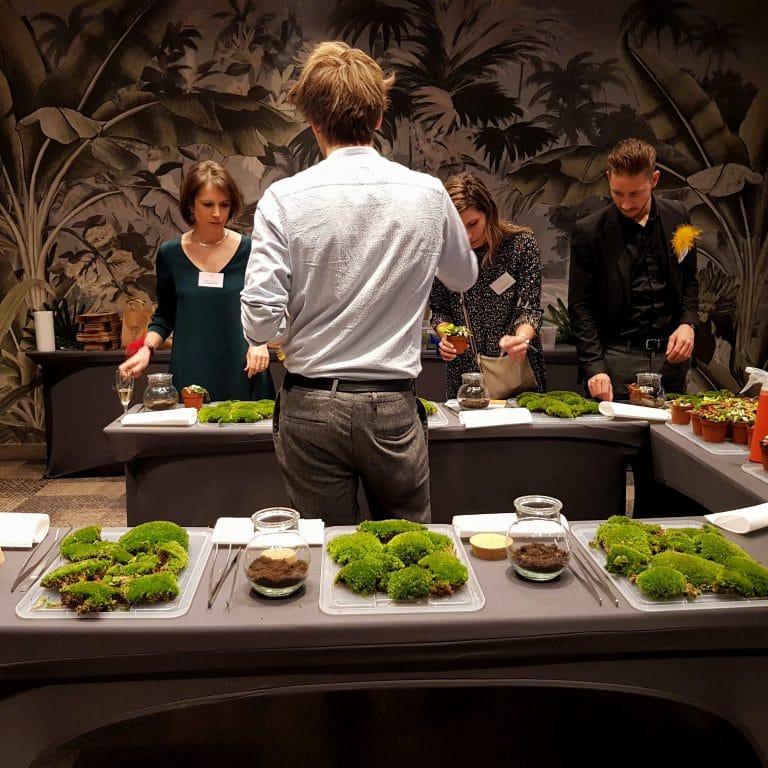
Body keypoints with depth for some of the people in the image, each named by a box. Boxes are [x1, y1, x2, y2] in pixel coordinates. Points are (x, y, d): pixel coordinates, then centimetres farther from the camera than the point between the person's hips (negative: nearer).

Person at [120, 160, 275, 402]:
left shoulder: (249, 250, -2)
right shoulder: (170, 254, 2)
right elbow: (164, 315, 12)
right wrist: (146, 348, -3)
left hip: (242, 373, 0)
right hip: (190, 376, 1)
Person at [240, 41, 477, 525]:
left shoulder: (285, 199, -10)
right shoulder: (428, 194, -4)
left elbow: (260, 324, -14)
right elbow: (465, 277, 15)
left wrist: (300, 325, 8)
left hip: (311, 408, -1)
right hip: (394, 407, 1)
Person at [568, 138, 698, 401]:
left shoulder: (676, 216, 4)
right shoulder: (588, 231, -8)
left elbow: (689, 279, 16)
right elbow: (580, 307, -7)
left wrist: (687, 323, -2)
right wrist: (595, 367, -16)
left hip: (671, 355, 4)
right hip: (618, 358, -3)